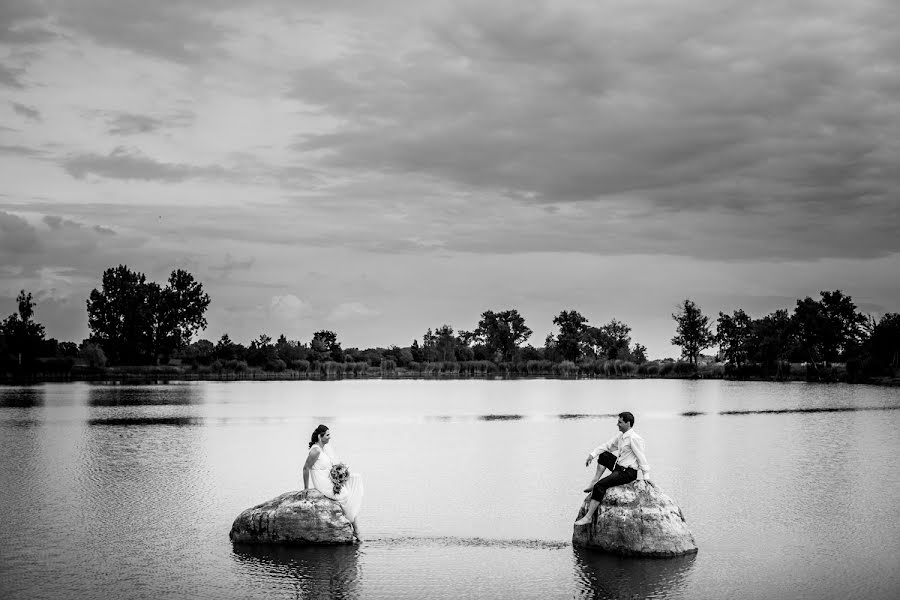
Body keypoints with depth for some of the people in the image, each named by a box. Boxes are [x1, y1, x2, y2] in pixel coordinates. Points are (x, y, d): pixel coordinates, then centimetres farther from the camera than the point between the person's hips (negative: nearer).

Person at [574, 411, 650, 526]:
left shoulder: (634, 438, -18)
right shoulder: (621, 436, 10)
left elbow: (641, 457, -19)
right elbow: (607, 445, 16)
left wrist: (646, 475, -20)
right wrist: (592, 454, 8)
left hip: (628, 473, -9)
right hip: (619, 467, 10)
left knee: (600, 486, -20)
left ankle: (588, 516, -19)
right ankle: (594, 482, 9)